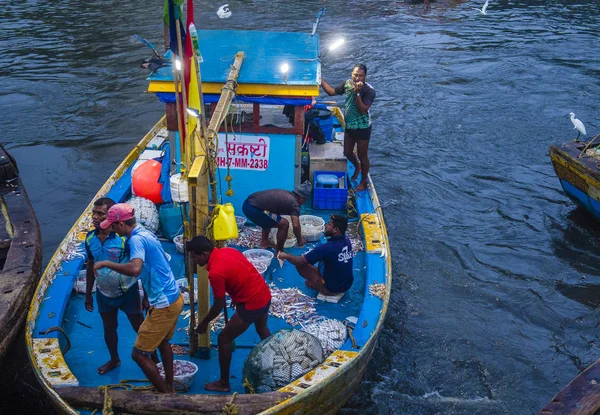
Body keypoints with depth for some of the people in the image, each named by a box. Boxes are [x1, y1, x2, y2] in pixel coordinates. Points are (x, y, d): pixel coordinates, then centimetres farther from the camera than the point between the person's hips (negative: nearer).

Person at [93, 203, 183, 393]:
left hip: (164, 305, -10)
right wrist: (147, 297, 29)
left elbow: (135, 269, -39)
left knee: (139, 354, 1)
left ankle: (166, 396, 12)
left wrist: (105, 263, -25)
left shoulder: (137, 239, -20)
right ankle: (169, 387, 44)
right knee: (162, 341, 29)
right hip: (173, 298, 10)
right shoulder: (145, 233, 10)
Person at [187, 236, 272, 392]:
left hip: (251, 305, -9)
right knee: (262, 329, 32)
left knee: (224, 339, 5)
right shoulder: (227, 250, 0)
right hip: (264, 295, 9)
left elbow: (219, 306, -14)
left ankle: (224, 383, 17)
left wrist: (204, 322, 2)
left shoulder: (215, 272, -24)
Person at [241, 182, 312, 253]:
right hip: (253, 209, -9)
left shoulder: (284, 194, 24)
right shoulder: (294, 204, -1)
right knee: (284, 224, -1)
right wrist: (299, 240, 9)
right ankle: (279, 252, 10)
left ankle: (264, 242, 33)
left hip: (247, 203, 9)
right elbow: (296, 226, -9)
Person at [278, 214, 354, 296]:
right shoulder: (347, 241, -8)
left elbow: (300, 261, -20)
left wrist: (285, 256, -2)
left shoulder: (326, 248, -28)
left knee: (300, 264, -4)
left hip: (331, 289, -7)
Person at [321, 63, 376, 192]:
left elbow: (363, 110, -33)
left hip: (362, 128, -6)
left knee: (362, 156, 9)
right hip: (349, 126, 6)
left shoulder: (369, 91, -24)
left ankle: (364, 181, 29)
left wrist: (357, 93, -39)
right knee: (347, 153, 20)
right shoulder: (348, 83, -5)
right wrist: (320, 80, 1)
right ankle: (357, 167, 51)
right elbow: (332, 91, 8)